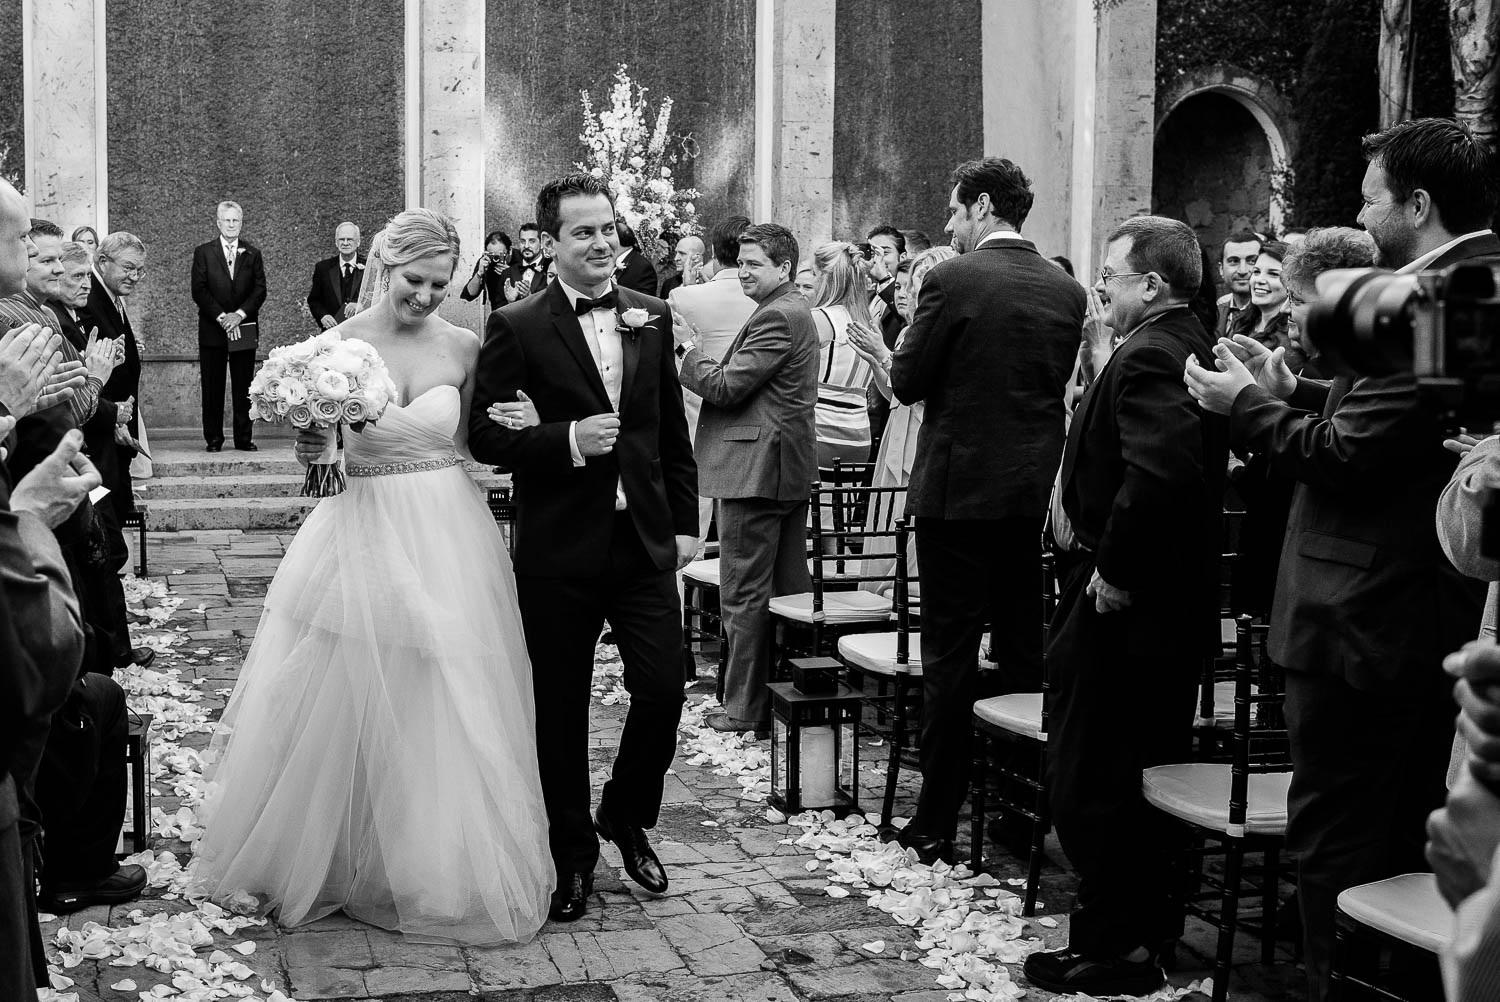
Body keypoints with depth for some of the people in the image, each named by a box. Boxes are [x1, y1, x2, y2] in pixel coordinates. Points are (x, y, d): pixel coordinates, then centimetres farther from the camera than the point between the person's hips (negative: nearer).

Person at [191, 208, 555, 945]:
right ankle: (328, 857, 27)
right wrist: (312, 445, -22)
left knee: (445, 711, 7)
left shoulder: (463, 347, 1)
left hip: (447, 542, 2)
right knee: (345, 706, 6)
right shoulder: (339, 345, -4)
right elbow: (315, 453, 0)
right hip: (362, 534, -1)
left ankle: (443, 869, 24)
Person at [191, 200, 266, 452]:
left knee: (243, 388, 1)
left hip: (244, 328, 1)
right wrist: (221, 317, -12)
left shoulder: (253, 254, 10)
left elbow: (260, 289, 3)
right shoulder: (203, 252, 5)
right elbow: (199, 290, -2)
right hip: (212, 329, -1)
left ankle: (243, 438, 6)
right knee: (212, 388, 0)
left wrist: (239, 314, -10)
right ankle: (214, 438, 5)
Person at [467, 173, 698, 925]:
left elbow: (673, 429, 13)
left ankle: (627, 817, 28)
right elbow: (483, 434, -8)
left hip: (644, 542, 3)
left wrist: (685, 521, 9)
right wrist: (567, 440, -20)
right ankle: (572, 853, 24)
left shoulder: (651, 317, 8)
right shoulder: (517, 327, -6)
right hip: (559, 551, -3)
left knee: (662, 690, 0)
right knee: (560, 709, 7)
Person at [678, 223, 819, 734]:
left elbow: (726, 387, -18)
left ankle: (746, 709, 0)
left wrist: (687, 350, -4)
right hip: (788, 467, 11)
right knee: (790, 589, 14)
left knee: (744, 595, -4)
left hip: (756, 470, -11)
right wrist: (697, 353, 6)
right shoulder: (795, 311, 17)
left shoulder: (775, 317, -16)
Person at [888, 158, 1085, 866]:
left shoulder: (952, 280, -12)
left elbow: (906, 383, -7)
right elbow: (1056, 385, 11)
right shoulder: (1066, 290, 4)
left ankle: (937, 823, 5)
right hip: (1032, 494, 5)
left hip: (957, 489, -5)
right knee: (1023, 654, 14)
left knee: (949, 658, 0)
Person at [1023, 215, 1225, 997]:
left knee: (1089, 784, 1)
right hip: (1174, 602, 10)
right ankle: (1145, 924, 30)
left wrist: (1113, 572, -25)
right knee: (1145, 774, 18)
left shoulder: (1147, 355, -19)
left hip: (1120, 609, -10)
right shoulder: (1192, 347, 12)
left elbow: (1159, 470, -34)